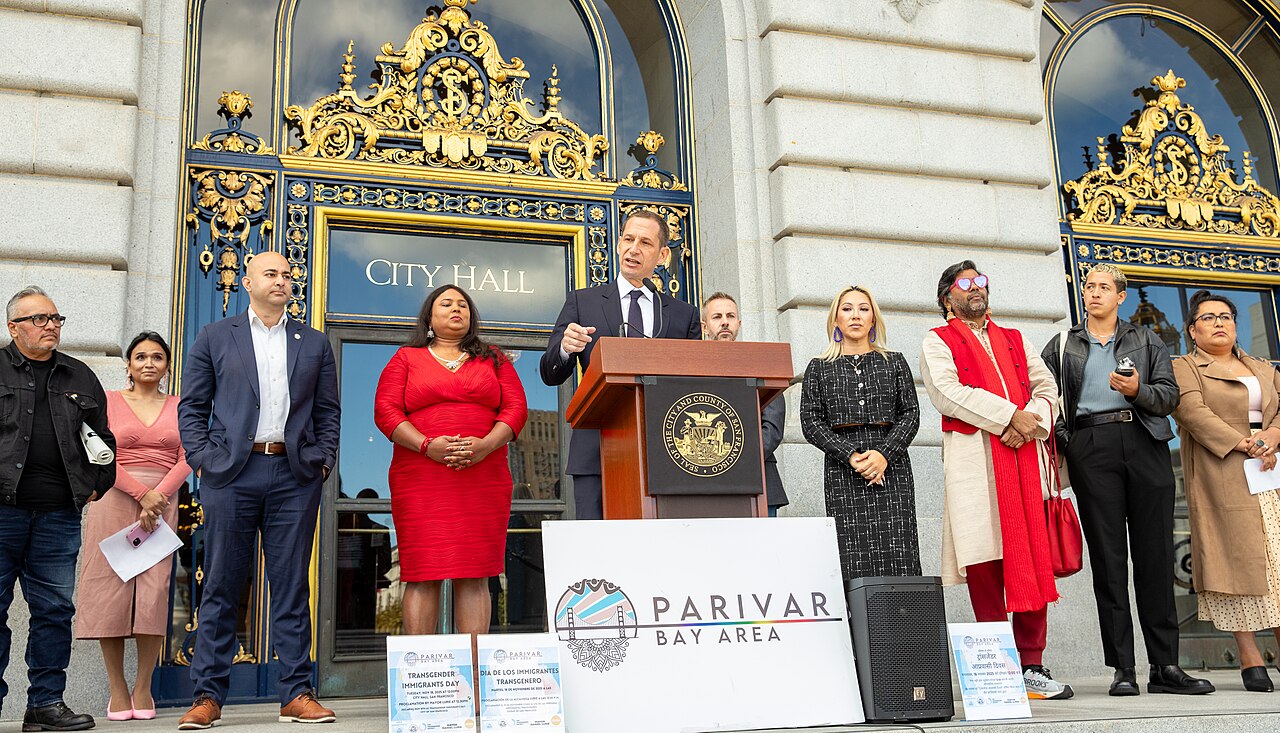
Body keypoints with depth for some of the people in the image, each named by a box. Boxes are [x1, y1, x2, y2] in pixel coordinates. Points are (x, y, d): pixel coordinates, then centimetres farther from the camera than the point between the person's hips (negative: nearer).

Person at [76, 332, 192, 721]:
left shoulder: (178, 407, 13)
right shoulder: (109, 401, 9)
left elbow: (186, 459, 5)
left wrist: (159, 493, -11)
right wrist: (141, 493, -11)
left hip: (163, 500, 1)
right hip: (115, 498, -1)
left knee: (155, 591, -7)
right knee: (111, 589, -4)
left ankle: (143, 688, 1)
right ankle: (117, 689, 4)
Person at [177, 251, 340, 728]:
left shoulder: (314, 344, 15)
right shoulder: (215, 337, 11)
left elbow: (327, 411, 14)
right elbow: (192, 407, 7)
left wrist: (323, 461, 1)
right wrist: (204, 459, -4)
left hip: (295, 476, 1)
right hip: (230, 474, -1)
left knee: (292, 588, 3)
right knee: (221, 587, 3)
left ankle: (296, 693, 7)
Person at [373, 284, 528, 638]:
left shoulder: (493, 359, 19)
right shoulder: (406, 358, 15)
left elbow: (516, 408, 8)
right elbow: (385, 411, 3)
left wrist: (485, 446, -10)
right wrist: (427, 446, -13)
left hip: (483, 479, 1)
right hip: (420, 479, -1)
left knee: (475, 576, -3)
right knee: (422, 574, -6)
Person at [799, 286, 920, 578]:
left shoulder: (894, 363, 14)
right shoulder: (819, 368, 12)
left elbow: (910, 413, 6)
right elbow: (810, 422, 3)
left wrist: (884, 454, -10)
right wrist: (850, 456, -10)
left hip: (891, 468, 1)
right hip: (842, 473, -1)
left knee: (897, 557, -7)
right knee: (853, 561, -8)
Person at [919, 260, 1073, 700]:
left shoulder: (1015, 341, 25)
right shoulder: (938, 342, 9)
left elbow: (1047, 386, 15)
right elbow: (947, 392, -8)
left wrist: (1031, 419, -6)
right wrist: (1007, 416, -12)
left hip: (1023, 453, 4)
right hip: (974, 457, -4)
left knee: (1032, 560, 0)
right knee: (985, 564, -6)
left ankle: (1031, 667, 4)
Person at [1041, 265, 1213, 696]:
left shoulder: (1146, 341, 19)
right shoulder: (1062, 346, 18)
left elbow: (1170, 395, 8)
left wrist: (1139, 391, -12)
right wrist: (1057, 435, -6)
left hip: (1145, 443, 1)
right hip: (1091, 447, -1)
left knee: (1156, 554, -2)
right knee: (1108, 557, -4)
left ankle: (1165, 666, 3)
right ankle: (1122, 669, -2)